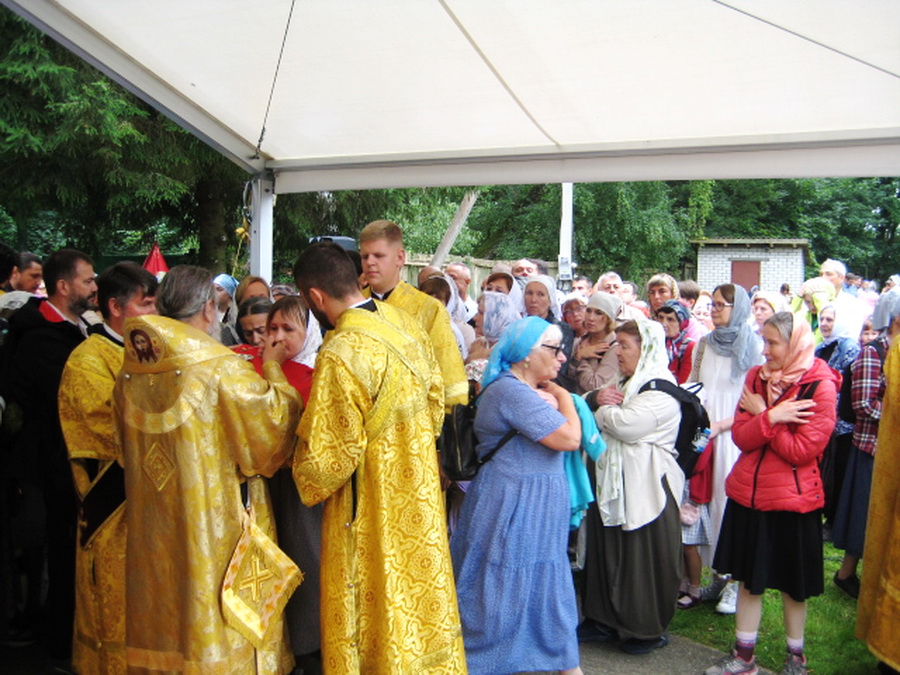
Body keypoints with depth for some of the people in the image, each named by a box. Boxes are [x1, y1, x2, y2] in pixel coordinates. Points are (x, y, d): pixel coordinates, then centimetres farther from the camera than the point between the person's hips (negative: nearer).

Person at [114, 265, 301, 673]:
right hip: (217, 529, -6)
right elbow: (274, 425, -12)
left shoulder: (131, 371, 1)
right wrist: (271, 369, 1)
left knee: (165, 615, 17)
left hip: (153, 533, 6)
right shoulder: (222, 368, -19)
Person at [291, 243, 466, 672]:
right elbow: (435, 399, 9)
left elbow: (328, 453, -19)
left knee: (379, 613, 10)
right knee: (421, 594, 21)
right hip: (420, 496, 7)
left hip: (372, 507, -7)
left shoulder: (341, 355, -25)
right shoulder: (406, 325, -3)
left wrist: (308, 484, 1)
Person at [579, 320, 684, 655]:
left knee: (642, 558, 1)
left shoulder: (661, 391, -14)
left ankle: (646, 630, 15)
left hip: (644, 486, -9)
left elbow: (626, 424, -26)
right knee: (607, 551, 13)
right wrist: (597, 398, -6)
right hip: (612, 481, 9)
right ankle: (605, 619, 26)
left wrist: (603, 407, -7)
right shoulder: (624, 383, 17)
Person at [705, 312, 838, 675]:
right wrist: (772, 416, -20)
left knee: (792, 584, 12)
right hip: (748, 495, 4)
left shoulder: (820, 385, -12)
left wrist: (762, 414, -13)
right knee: (749, 579, 13)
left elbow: (802, 451, -18)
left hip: (792, 501, -4)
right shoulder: (757, 376, 2)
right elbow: (741, 437, -4)